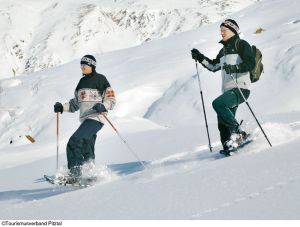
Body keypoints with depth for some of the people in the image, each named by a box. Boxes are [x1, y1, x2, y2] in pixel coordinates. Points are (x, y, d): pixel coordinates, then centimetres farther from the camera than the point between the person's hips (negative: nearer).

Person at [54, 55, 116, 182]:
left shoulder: (100, 79, -1)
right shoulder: (82, 82, 20)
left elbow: (111, 100, -3)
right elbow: (76, 104, 25)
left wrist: (102, 106, -22)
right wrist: (62, 107, 11)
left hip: (96, 118, -8)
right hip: (85, 119, 8)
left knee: (74, 142, -21)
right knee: (87, 152, 7)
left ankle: (74, 173, -22)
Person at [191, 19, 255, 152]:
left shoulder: (241, 45, 0)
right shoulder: (224, 50, 24)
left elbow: (251, 63, -12)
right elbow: (213, 66, 33)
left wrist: (235, 68, -25)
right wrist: (200, 58, 21)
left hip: (241, 88, -8)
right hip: (228, 91, 8)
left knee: (218, 103, -28)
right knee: (223, 123, 2)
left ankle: (238, 132, -22)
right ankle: (229, 148, 6)